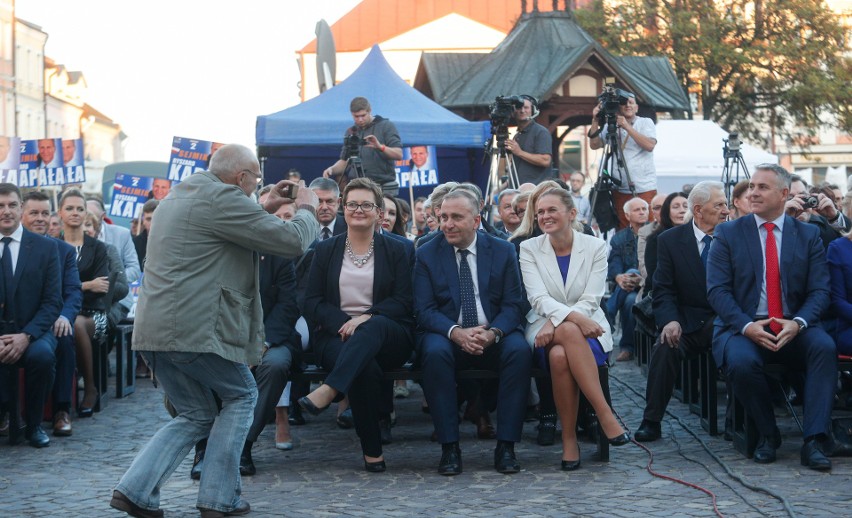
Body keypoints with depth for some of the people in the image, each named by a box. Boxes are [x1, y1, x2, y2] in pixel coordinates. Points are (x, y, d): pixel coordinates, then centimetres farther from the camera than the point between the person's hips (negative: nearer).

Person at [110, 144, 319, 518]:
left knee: (195, 415, 18)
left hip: (153, 329, 9)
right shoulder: (221, 198, -11)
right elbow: (292, 241, -10)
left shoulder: (178, 197, 20)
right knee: (241, 396, 11)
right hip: (195, 329, -9)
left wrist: (265, 210, 31)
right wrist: (307, 209, 9)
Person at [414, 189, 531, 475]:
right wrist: (456, 332, -23)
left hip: (494, 336, 1)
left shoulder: (503, 251, 6)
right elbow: (424, 310, -3)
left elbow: (512, 305, 1)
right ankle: (449, 446, -26)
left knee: (520, 350, -31)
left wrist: (493, 333, -21)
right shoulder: (427, 254, 4)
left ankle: (506, 446, -24)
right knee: (435, 352, -34)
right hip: (446, 334, -1)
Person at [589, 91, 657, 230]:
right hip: (620, 189, 3)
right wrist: (595, 121, -9)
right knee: (622, 230, 3)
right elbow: (594, 145, 1)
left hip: (644, 188, -2)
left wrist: (627, 127, -15)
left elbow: (650, 145, -12)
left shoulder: (646, 123, 4)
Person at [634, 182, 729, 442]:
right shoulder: (670, 240, 3)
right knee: (665, 346, -30)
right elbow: (663, 290, 1)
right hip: (687, 323, 0)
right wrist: (670, 320, -19)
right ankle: (651, 422, -19)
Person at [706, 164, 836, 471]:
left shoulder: (808, 235, 9)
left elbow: (819, 291, 1)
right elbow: (717, 291, -3)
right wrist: (747, 326, -19)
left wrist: (797, 323, -19)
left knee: (825, 346, -31)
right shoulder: (728, 234, 5)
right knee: (741, 361, -34)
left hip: (793, 330, 1)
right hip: (743, 328, -1)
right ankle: (767, 435, -9)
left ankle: (813, 441, -27)